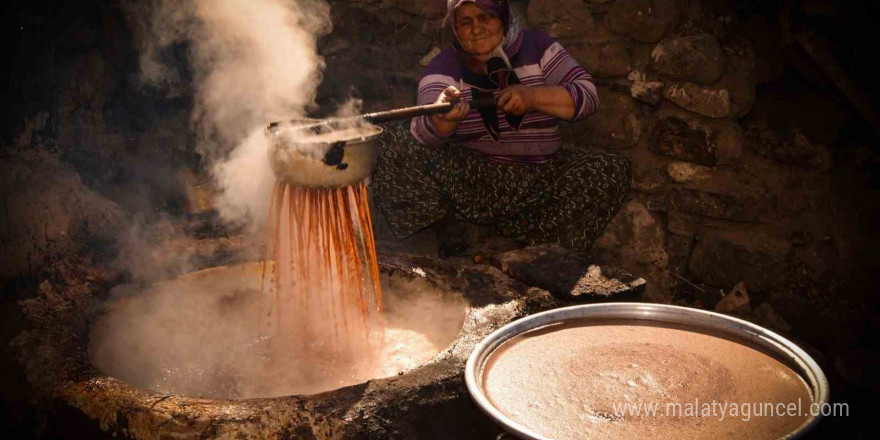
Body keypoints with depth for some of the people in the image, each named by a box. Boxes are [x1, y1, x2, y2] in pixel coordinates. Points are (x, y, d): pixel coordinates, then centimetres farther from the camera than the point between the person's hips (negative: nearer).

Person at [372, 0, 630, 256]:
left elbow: (587, 96, -7)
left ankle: (515, 230, -9)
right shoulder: (444, 67, -3)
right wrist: (443, 117, -45)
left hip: (540, 184, 2)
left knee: (613, 171, -20)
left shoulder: (536, 47, 1)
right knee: (394, 145, -22)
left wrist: (533, 96, -23)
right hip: (470, 184, -1)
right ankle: (446, 224, -3)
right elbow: (426, 132, -20)